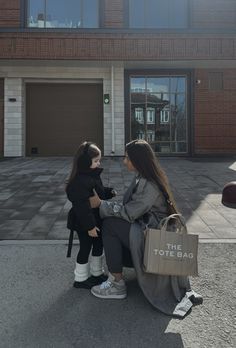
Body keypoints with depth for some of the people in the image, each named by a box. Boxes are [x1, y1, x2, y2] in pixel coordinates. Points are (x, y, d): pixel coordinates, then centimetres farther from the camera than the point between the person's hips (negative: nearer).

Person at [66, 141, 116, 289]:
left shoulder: (94, 175, 4)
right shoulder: (79, 181, -27)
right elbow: (82, 206, -29)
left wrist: (109, 192, 1)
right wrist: (90, 226, -27)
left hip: (96, 219, 10)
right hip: (84, 224, -9)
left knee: (98, 245, 20)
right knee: (85, 248, 6)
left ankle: (97, 273, 40)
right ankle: (80, 279, 25)